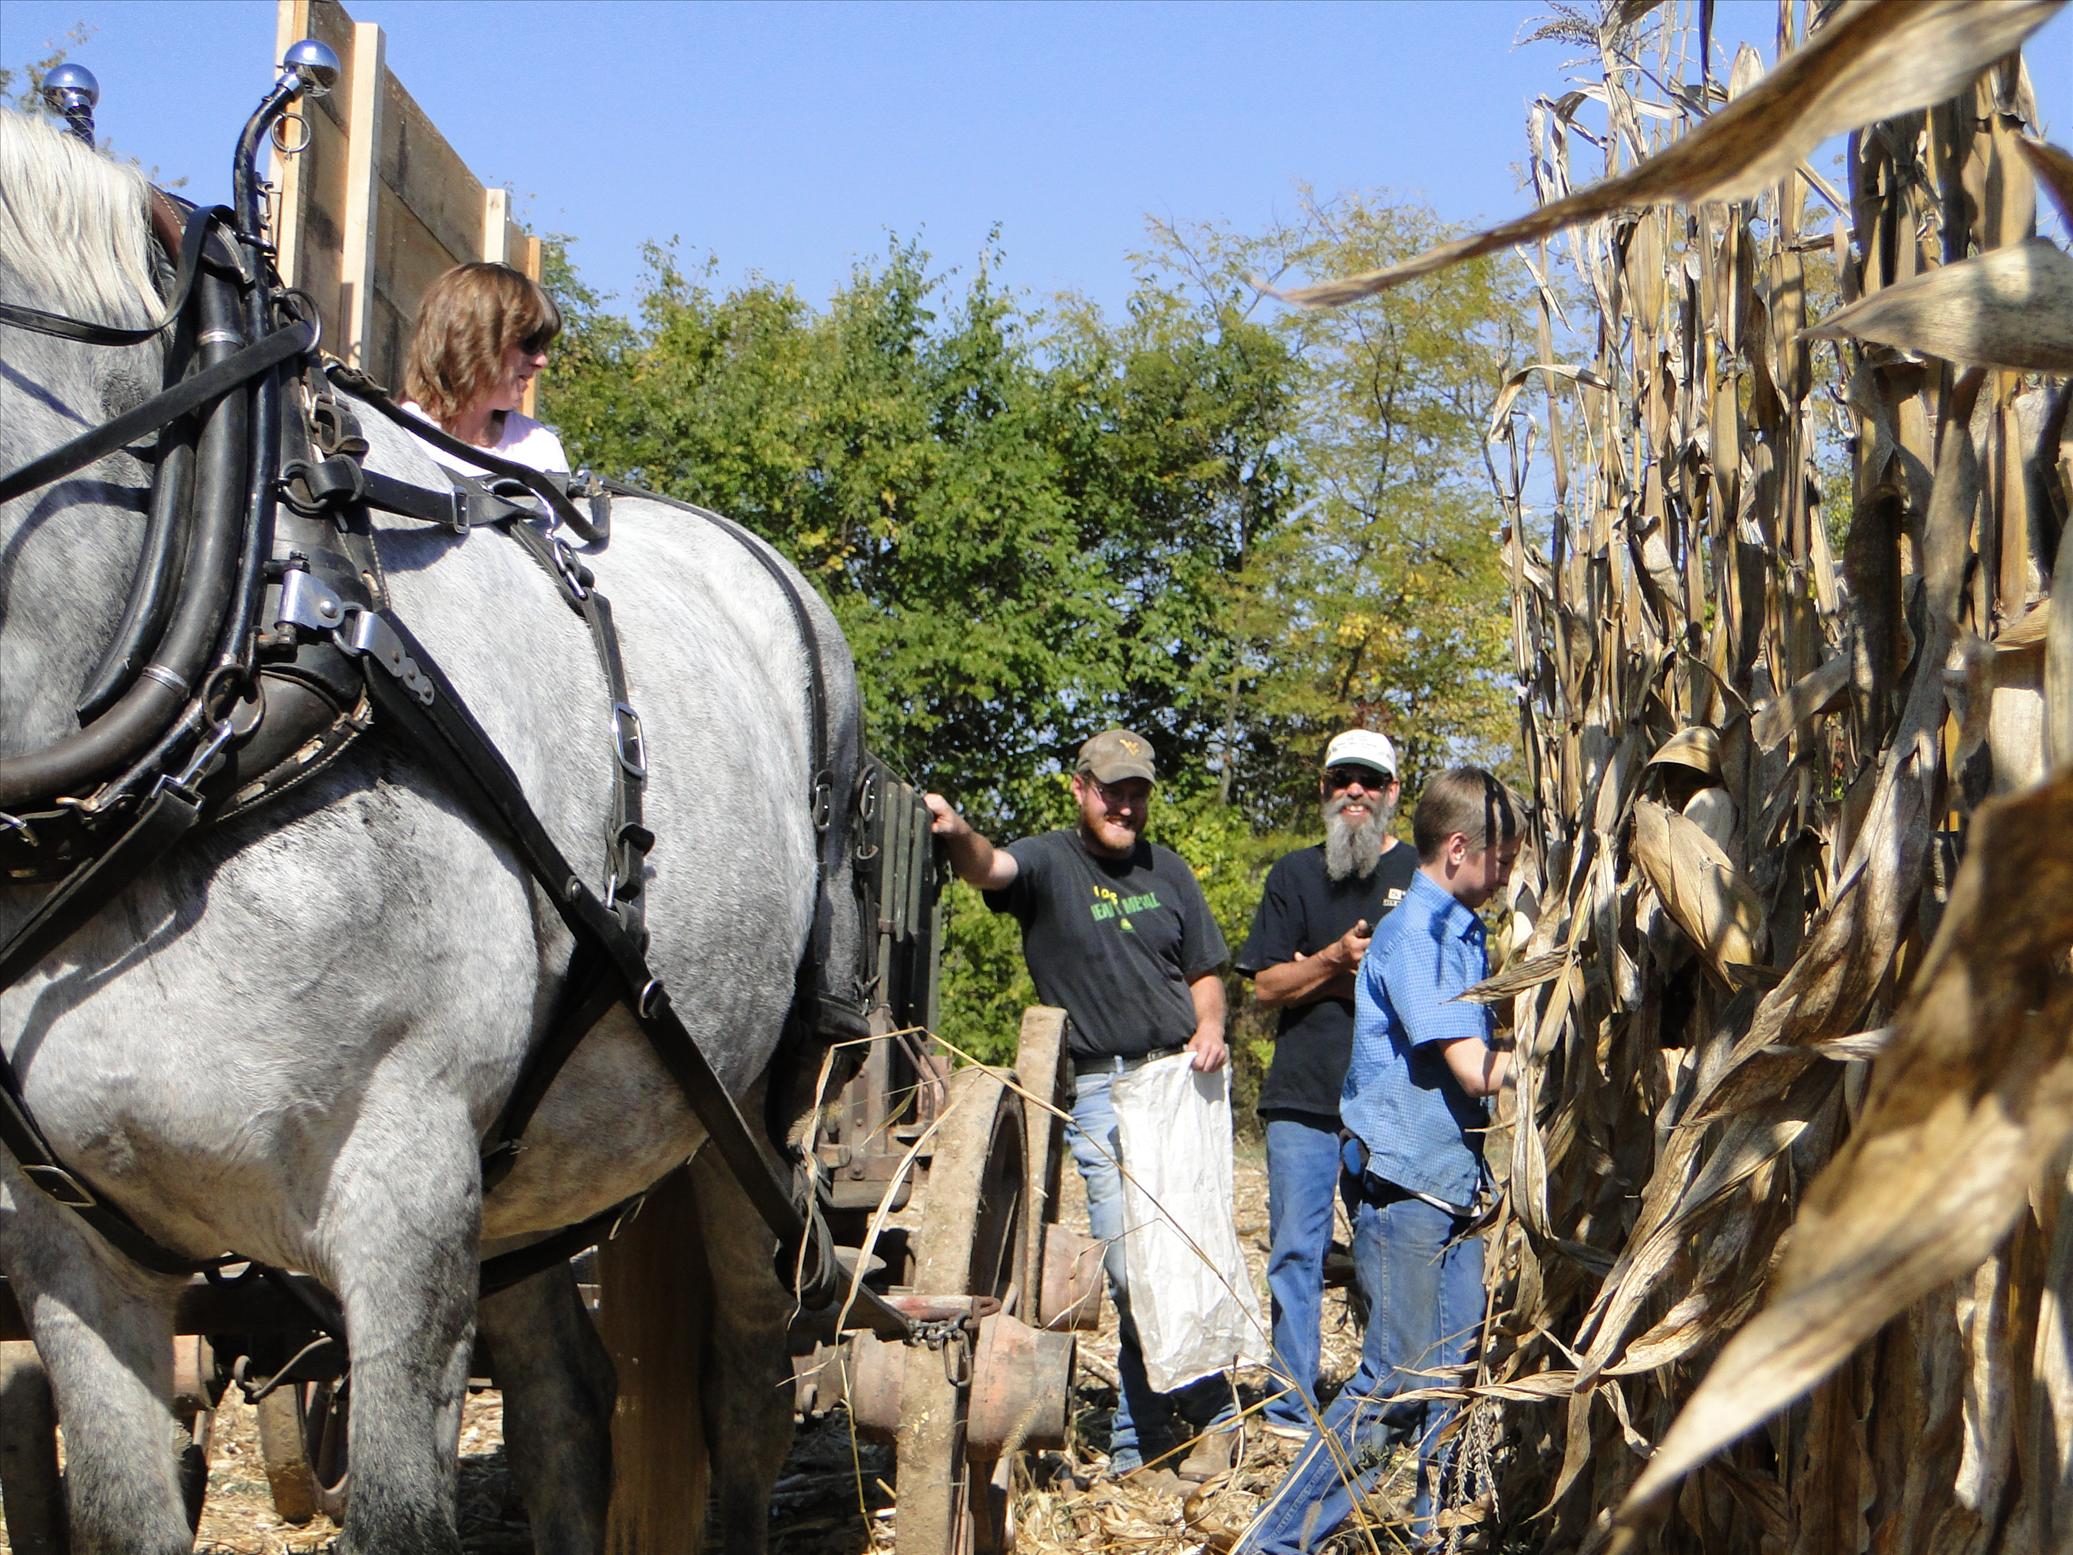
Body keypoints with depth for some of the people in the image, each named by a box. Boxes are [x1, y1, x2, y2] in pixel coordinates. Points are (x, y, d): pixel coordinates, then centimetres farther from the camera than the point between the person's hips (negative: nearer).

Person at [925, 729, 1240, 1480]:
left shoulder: (1166, 870, 15)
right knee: (1131, 1269, -8)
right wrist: (959, 836, -45)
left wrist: (1209, 1027, -2)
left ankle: (1139, 1436, 13)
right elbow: (991, 868, -22)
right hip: (1099, 1091, -3)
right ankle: (1211, 1408, 7)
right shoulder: (1050, 862, 1)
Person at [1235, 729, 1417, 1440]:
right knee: (1296, 1251, 0)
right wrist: (1334, 959, -10)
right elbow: (1265, 984, 8)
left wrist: (1348, 980, -6)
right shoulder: (1294, 875, 14)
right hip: (1302, 1095, 1)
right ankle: (1292, 1404, 5)